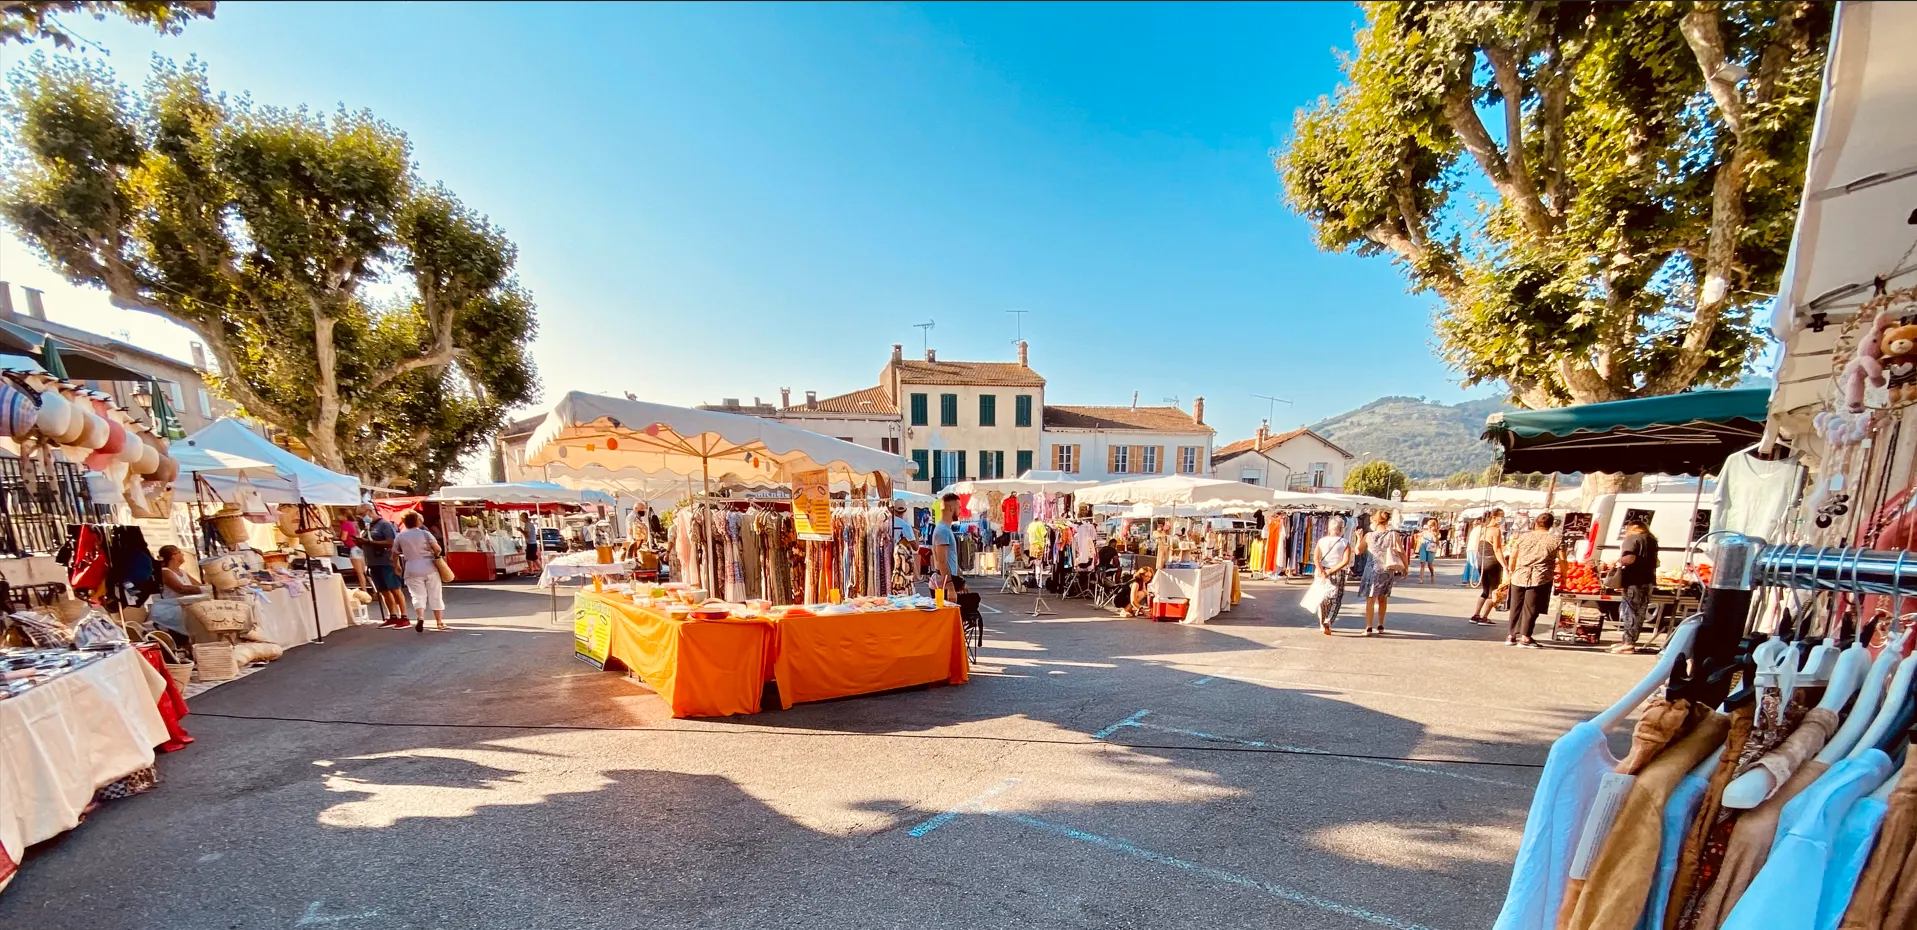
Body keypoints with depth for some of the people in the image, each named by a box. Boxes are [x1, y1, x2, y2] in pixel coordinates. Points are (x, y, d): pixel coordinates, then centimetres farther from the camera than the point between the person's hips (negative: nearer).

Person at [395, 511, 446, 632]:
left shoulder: (400, 537, 4)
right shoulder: (425, 533, -2)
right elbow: (437, 548, -11)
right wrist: (436, 555, 11)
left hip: (412, 570, 1)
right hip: (429, 567, -1)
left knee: (418, 595, 1)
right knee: (435, 595, 7)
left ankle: (420, 617, -26)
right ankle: (439, 622, 13)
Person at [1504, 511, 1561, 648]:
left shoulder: (1523, 537, 9)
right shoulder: (1556, 540, 3)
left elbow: (1512, 558, 12)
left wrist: (1512, 572, 25)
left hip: (1519, 576, 2)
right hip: (1540, 579, -2)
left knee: (1516, 607, 11)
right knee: (1531, 609, 0)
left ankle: (1512, 636, 17)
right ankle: (1525, 638, 0)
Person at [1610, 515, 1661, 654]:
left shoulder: (1632, 538, -12)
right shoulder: (1651, 539, 15)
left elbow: (1630, 559, -24)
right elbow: (1655, 561, 24)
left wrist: (1619, 560, -5)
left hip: (1634, 582, -9)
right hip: (1647, 581, 9)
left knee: (1630, 612, -5)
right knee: (1639, 613, 12)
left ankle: (1629, 643, -5)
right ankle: (1629, 641, 18)